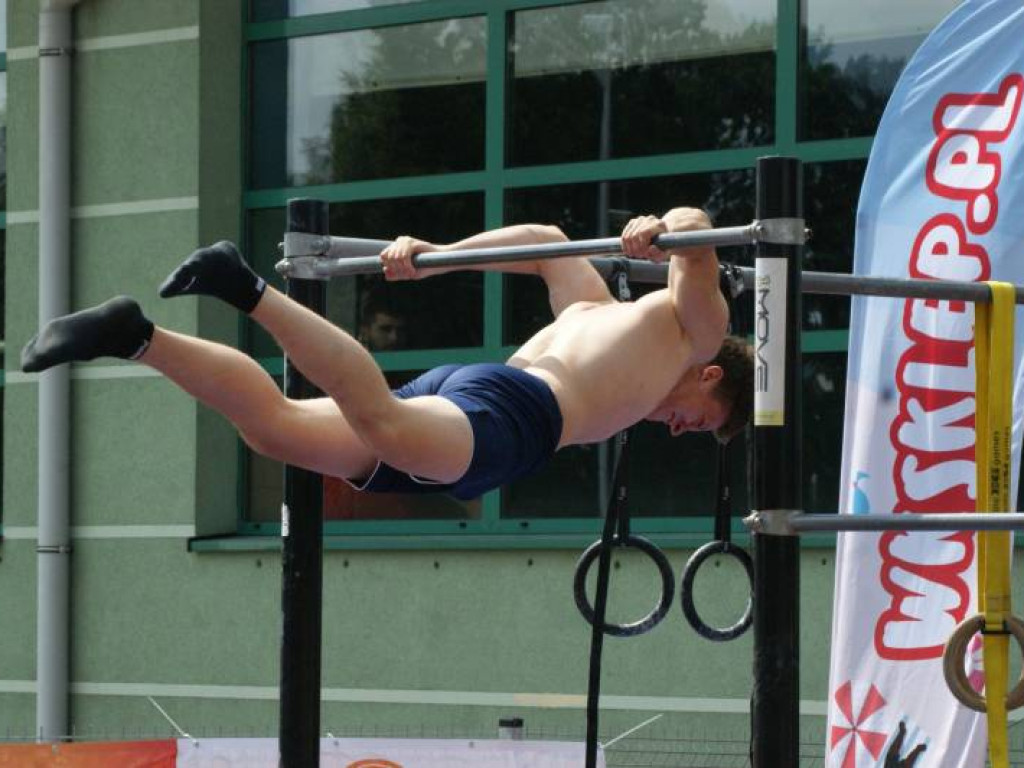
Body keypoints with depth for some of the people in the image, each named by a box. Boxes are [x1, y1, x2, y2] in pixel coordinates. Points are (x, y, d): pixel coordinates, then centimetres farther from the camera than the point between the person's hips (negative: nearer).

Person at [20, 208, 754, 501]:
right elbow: (693, 224, 2)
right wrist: (666, 233, -20)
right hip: (513, 412, -8)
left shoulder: (598, 307, 41)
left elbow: (544, 238, 48)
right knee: (385, 427, -36)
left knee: (273, 422, -3)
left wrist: (436, 256, 46)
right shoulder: (696, 333, 19)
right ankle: (251, 291, -42)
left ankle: (134, 334, -14)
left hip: (459, 382, 8)